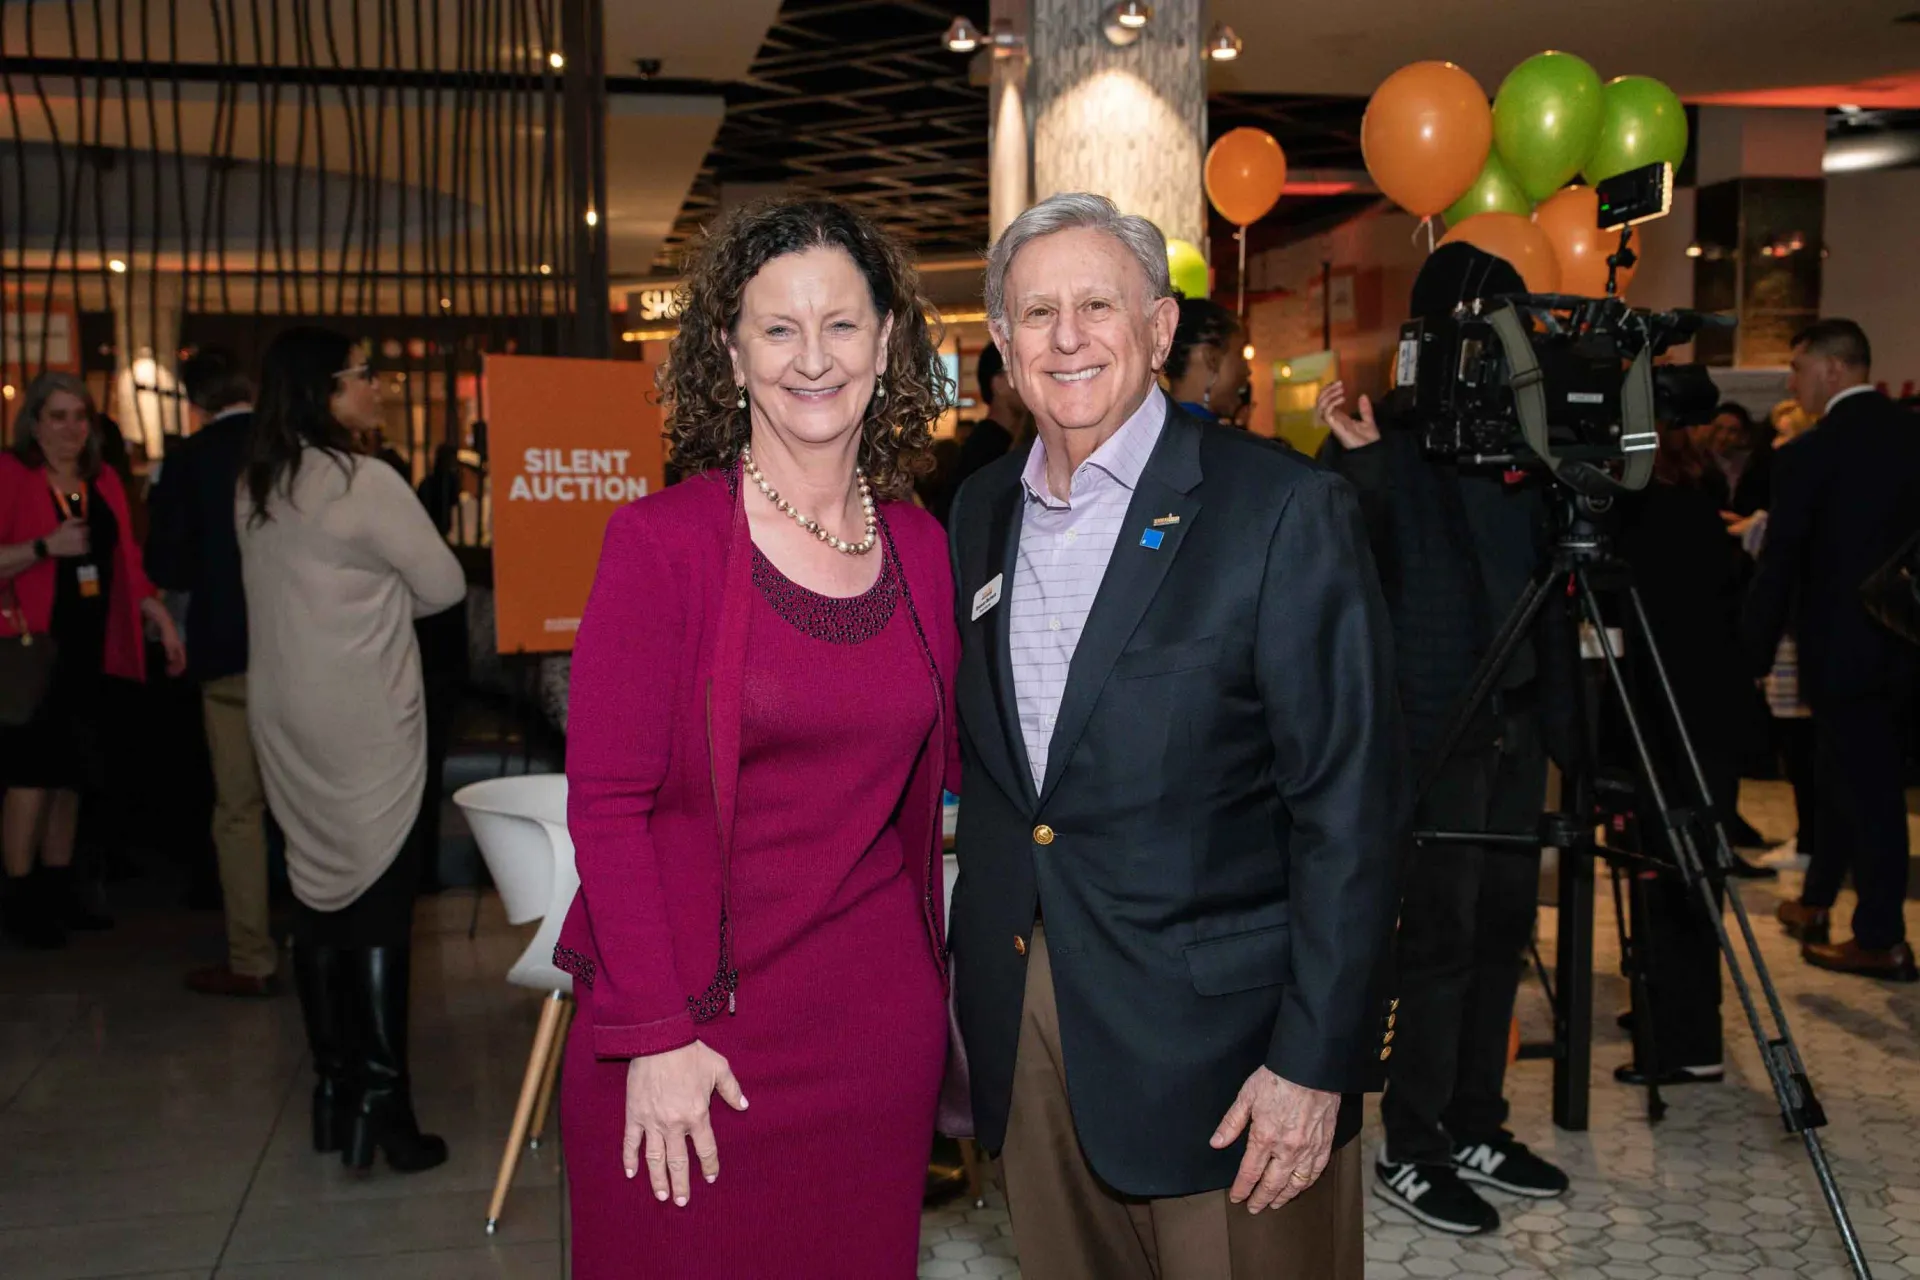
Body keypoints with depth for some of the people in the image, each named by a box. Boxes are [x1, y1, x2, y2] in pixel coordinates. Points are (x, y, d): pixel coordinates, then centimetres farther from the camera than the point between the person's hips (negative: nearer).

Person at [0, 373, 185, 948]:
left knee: (69, 773, 9)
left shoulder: (104, 482, 14)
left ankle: (56, 889, 17)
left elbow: (126, 563, 15)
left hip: (90, 649, 6)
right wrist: (46, 546, -23)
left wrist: (162, 618, 6)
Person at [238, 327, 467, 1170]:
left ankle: (333, 1087, 19)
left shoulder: (256, 489, 8)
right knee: (379, 904, -2)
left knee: (318, 894, 12)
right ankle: (380, 1100, -1)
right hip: (361, 719, -7)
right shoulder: (366, 483, -16)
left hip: (286, 716, 7)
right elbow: (445, 585, -10)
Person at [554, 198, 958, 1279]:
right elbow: (607, 806, -10)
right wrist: (656, 1034, -12)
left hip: (881, 1024, 4)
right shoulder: (663, 541, -10)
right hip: (694, 1025, -4)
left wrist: (937, 986, 7)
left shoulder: (922, 549, 4)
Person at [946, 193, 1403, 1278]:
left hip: (1222, 1044, -5)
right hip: (1025, 1024, 5)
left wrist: (1315, 1063, -15)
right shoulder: (981, 513, 7)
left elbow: (1351, 809, -13)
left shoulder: (1284, 511, -11)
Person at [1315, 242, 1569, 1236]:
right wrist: (1360, 460, -27)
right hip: (1433, 720, -7)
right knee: (1442, 932, -4)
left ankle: (1474, 1128, 23)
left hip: (1516, 713, 7)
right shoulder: (1389, 437, -6)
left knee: (1501, 925, 11)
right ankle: (1409, 1152, 8)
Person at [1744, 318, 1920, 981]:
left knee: (1862, 783, 0)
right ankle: (1817, 899, 32)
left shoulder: (1810, 454, -14)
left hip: (1842, 645, -6)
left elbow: (1779, 567, -12)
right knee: (1848, 776, 18)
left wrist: (1753, 655, -4)